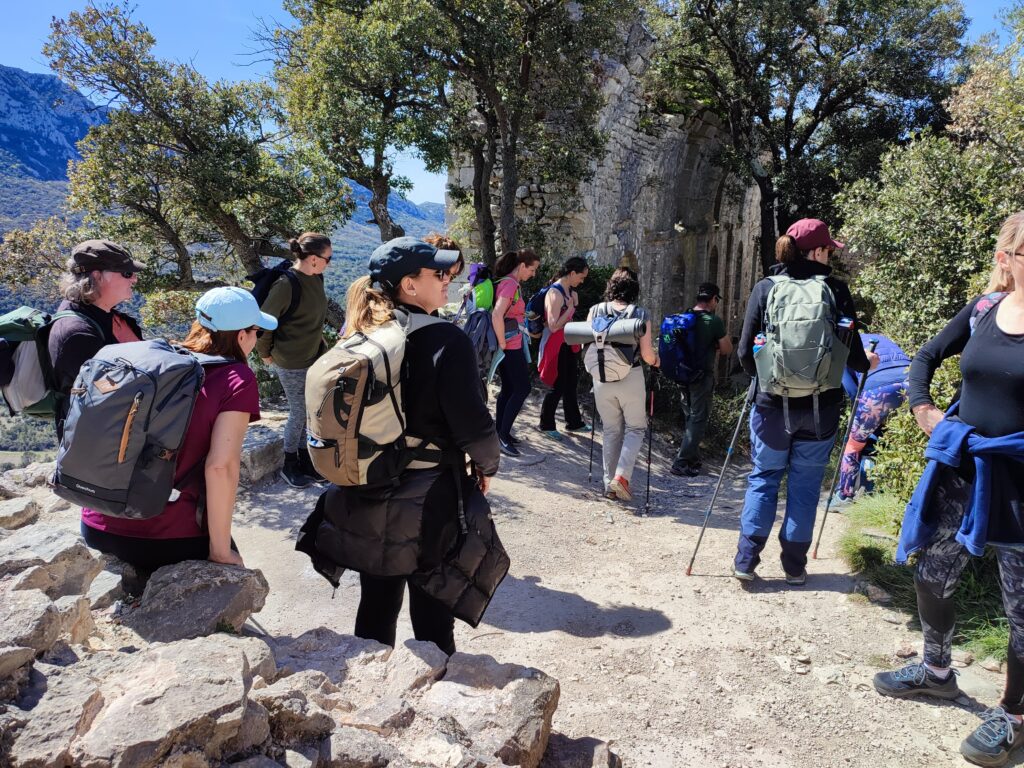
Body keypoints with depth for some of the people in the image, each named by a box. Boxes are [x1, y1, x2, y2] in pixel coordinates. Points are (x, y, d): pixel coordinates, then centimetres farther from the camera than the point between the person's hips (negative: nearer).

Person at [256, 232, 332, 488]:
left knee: (309, 413, 14)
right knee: (298, 414, 5)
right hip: (291, 364, -7)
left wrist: (319, 343, 13)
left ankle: (305, 461, 30)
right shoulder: (286, 284, -23)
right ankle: (289, 466, 24)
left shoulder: (316, 278, 0)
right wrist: (266, 354, -4)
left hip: (314, 357, 7)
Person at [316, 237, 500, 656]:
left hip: (366, 501, 6)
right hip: (427, 504, -5)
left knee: (375, 608, 21)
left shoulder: (359, 338, 0)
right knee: (431, 619, 10)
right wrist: (487, 465, 0)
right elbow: (472, 423, -20)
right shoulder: (445, 339, -18)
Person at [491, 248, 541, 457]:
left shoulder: (512, 283, 13)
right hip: (510, 346, -10)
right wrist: (502, 343, -21)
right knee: (522, 389, -5)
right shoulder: (510, 284, -18)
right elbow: (497, 316, -30)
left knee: (508, 388, 14)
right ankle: (503, 436, -2)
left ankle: (500, 433, 21)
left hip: (511, 345, 10)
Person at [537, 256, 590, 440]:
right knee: (558, 386, 0)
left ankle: (573, 422, 30)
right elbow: (553, 326, -26)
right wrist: (570, 309, -20)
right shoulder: (555, 293, -21)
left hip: (569, 344, 9)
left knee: (571, 383, 17)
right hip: (556, 345, -9)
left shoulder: (571, 292, 7)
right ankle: (546, 424, 16)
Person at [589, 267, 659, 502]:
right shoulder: (641, 314, -7)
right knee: (635, 428, 13)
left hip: (602, 377, 3)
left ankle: (609, 483, 17)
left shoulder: (596, 310, 0)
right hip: (630, 377, -2)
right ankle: (621, 475, -4)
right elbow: (646, 354, -8)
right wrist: (656, 361, 14)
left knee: (610, 430, 15)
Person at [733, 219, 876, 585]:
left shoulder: (765, 288, -4)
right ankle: (795, 566, 20)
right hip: (821, 407, 0)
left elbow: (745, 352, -4)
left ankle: (746, 560, 12)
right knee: (805, 485, 12)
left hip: (773, 403, 0)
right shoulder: (836, 290, -5)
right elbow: (853, 354, -3)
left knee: (763, 478, 14)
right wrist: (867, 363, 20)